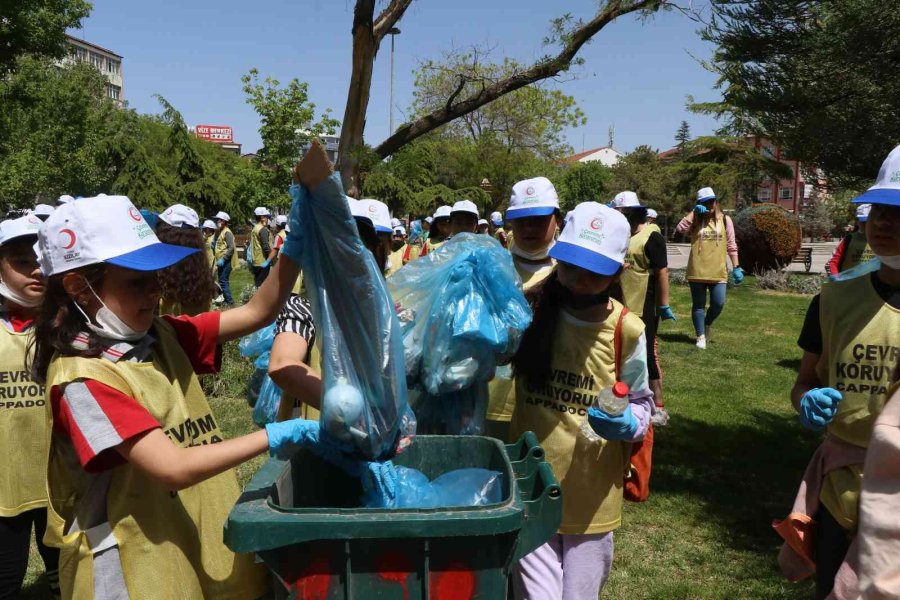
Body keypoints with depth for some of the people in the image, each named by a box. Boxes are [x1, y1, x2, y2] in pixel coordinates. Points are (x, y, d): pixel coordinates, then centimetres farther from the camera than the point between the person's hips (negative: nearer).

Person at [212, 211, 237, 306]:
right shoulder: (219, 232, 17)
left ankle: (229, 301, -9)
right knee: (223, 281, 14)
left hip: (226, 261, -10)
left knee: (223, 281, -12)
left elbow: (231, 248, -21)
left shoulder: (227, 232, -13)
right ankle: (225, 299, 21)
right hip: (221, 261, 10)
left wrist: (223, 259, -24)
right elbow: (215, 246, 26)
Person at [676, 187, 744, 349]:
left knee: (718, 304, -1)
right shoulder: (695, 221, 3)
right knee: (698, 305, 7)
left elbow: (731, 245, 6)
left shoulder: (725, 220, 5)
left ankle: (707, 325, 29)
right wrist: (694, 211, -12)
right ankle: (701, 336, 19)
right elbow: (680, 228, -17)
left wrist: (736, 267, 1)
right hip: (697, 271, 0)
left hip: (718, 271, 1)